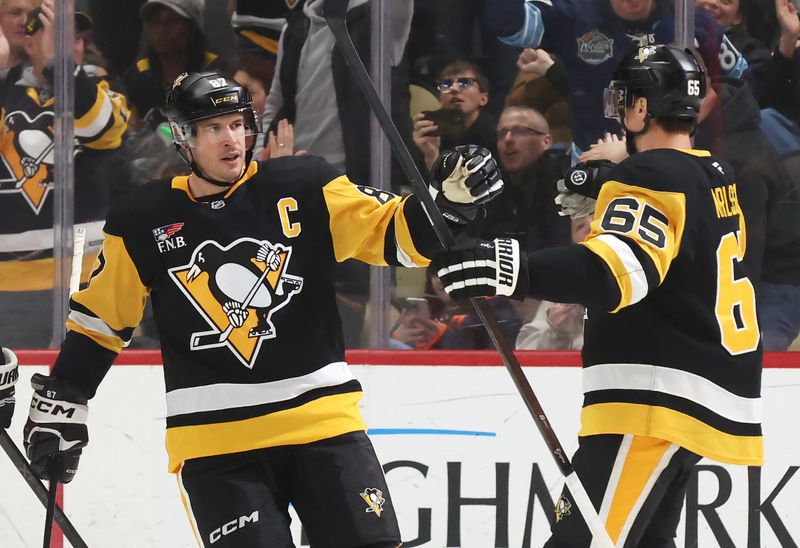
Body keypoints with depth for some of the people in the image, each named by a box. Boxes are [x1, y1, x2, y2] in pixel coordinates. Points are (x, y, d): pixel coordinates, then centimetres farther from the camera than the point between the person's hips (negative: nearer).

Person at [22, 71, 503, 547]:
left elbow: (392, 234, 1)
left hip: (322, 417, 1)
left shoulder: (303, 189, 1)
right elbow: (100, 317, 12)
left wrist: (448, 199, -16)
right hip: (213, 437, -1)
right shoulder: (143, 223, 2)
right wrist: (61, 403, 11)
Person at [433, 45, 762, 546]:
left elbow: (620, 269, -31)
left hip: (659, 395, -10)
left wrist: (513, 271, -43)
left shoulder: (653, 177, -13)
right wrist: (604, 194, 31)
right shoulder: (719, 177, 16)